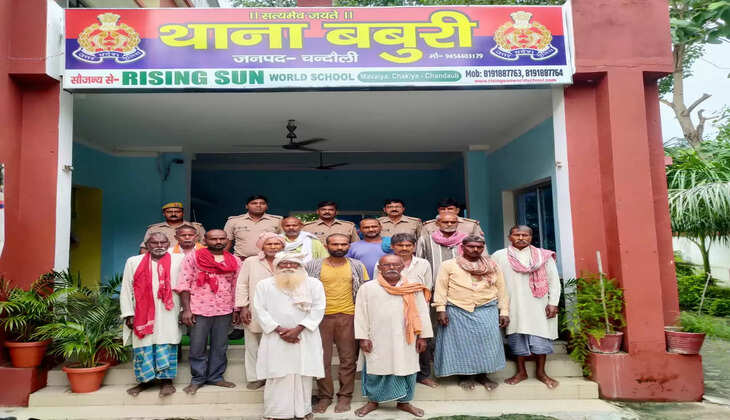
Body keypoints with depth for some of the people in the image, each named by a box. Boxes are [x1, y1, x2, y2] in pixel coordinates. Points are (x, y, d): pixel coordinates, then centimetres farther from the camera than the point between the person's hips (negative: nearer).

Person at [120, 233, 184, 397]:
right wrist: (128, 314, 0)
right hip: (142, 314, 2)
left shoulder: (178, 260, 3)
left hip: (168, 314, -2)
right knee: (143, 347, 6)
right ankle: (145, 379, 20)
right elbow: (126, 290, 7)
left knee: (166, 346, 0)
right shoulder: (133, 262, 8)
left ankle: (166, 380, 8)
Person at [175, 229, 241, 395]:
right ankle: (198, 379, 20)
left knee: (220, 347, 10)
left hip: (224, 311, 3)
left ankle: (216, 376, 24)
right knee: (197, 347, 5)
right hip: (199, 310, -2)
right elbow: (184, 284, -4)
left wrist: (236, 310, 8)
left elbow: (236, 287, 12)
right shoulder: (193, 257, -1)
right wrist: (186, 309, -9)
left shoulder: (234, 261, 8)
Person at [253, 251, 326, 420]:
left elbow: (318, 308, -3)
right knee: (277, 376, 0)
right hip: (276, 338, 0)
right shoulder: (264, 284, 5)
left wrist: (298, 329, -12)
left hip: (305, 338, 0)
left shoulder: (314, 284, 3)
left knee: (303, 375, 3)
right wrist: (279, 330, -10)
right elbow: (260, 309, -1)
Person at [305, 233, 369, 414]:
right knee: (322, 358, 5)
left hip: (348, 317, 0)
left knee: (348, 358, 5)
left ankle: (345, 396, 19)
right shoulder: (313, 266, 1)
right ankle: (325, 396, 19)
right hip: (321, 316, 0)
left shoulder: (357, 267, 5)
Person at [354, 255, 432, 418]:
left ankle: (404, 401, 29)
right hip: (378, 340, -1)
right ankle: (373, 401, 30)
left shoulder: (414, 289, -1)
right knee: (376, 370, 10)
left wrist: (422, 336, 2)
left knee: (406, 370, 10)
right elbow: (361, 314, -2)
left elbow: (422, 313, 3)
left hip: (405, 340, 1)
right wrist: (363, 337, -4)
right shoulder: (367, 288, -5)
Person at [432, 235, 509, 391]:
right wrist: (441, 310, -9)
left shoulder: (493, 267, 8)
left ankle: (482, 375, 18)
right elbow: (441, 289, -2)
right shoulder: (449, 265, 0)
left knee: (487, 342, 2)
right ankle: (464, 375, 18)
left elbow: (501, 290, 9)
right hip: (457, 312, -2)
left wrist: (504, 312, 5)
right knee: (461, 343, 3)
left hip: (486, 311, 2)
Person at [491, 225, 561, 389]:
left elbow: (553, 280, 6)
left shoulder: (543, 255, 8)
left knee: (541, 336, 0)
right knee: (517, 337, 2)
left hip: (539, 304, 1)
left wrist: (553, 302, -2)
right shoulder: (499, 256, 5)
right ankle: (521, 372, 17)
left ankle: (541, 372, 16)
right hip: (513, 306, 0)